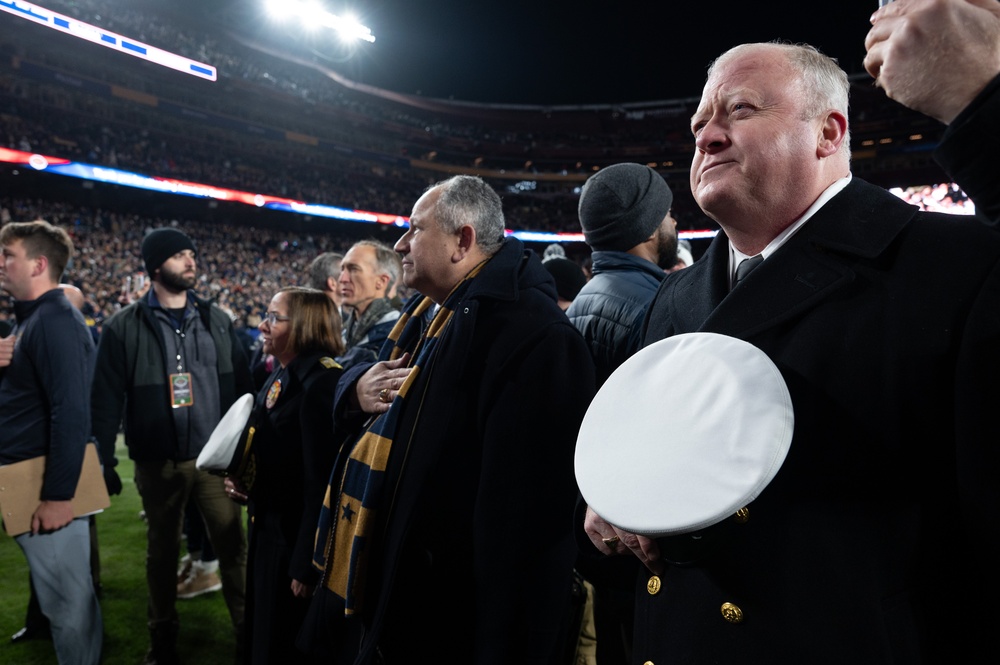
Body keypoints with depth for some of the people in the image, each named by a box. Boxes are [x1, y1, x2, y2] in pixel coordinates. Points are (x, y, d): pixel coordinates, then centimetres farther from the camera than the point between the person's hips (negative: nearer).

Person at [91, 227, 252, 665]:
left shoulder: (217, 320, 5)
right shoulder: (125, 327, -3)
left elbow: (241, 384, 7)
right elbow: (107, 398, -3)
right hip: (158, 461, -1)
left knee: (231, 544, 6)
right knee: (162, 549, 15)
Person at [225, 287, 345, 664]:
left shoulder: (319, 383, -24)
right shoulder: (282, 375, 6)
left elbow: (319, 482, -25)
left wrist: (305, 566, -22)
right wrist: (242, 481, 1)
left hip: (296, 541, -9)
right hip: (269, 531, 9)